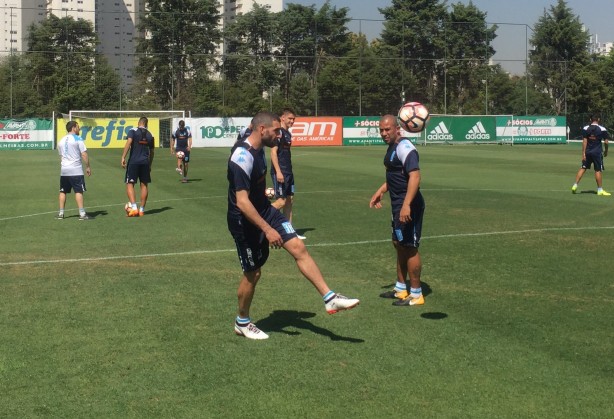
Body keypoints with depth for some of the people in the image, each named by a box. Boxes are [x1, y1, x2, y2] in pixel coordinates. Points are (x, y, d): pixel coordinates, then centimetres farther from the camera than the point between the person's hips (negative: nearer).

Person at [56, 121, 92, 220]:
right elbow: (84, 154, -11)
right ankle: (82, 214, -9)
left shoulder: (61, 141, 14)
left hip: (64, 170, 6)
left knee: (63, 192, 12)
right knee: (79, 191, -6)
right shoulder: (78, 139, -6)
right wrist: (88, 167, -5)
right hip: (76, 170, -6)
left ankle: (61, 213, 15)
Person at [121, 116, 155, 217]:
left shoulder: (133, 131, -1)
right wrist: (150, 165, 28)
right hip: (145, 162, 4)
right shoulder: (150, 135, 13)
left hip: (133, 161, -4)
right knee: (144, 185, 11)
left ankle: (134, 207, -16)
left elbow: (128, 143, -17)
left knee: (130, 184, 0)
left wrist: (123, 157, -17)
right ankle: (142, 209, 15)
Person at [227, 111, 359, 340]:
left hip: (265, 211, 9)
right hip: (245, 221, -9)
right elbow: (241, 202, -31)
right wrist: (268, 230, -31)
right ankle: (242, 322, 25)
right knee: (252, 273, 4)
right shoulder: (242, 157, -27)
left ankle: (329, 298, 0)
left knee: (299, 248, -2)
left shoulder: (258, 150, 4)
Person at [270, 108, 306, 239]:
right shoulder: (279, 132, -13)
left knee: (289, 200, 10)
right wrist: (278, 172, -24)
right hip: (280, 173, -10)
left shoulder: (287, 133, 15)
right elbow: (273, 152, -19)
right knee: (281, 201, -11)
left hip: (288, 172, 10)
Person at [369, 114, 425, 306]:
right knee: (399, 244, 18)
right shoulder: (393, 148, 14)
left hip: (408, 206, -11)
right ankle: (401, 288, 30)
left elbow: (414, 176, -28)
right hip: (398, 204, 11)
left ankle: (416, 295, 5)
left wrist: (406, 205, -34)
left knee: (409, 247, -4)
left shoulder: (404, 147, -18)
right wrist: (381, 191, 23)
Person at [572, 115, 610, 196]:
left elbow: (584, 141, -3)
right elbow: (606, 142, -2)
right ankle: (600, 190, 5)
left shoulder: (585, 129, 0)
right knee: (598, 171, 2)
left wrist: (583, 153, -4)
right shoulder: (602, 129, -3)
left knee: (583, 168, 9)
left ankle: (575, 185, 4)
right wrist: (606, 151, 13)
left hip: (587, 152, 2)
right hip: (597, 152, -2)